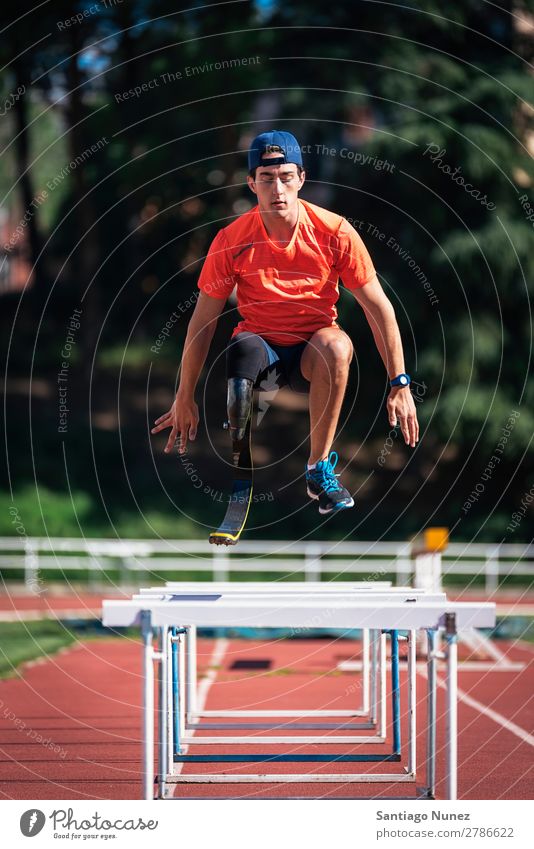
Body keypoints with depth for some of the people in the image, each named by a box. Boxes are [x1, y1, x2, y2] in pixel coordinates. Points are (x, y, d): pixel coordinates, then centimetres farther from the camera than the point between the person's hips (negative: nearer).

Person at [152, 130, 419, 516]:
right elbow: (203, 320, -1)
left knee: (336, 344, -35)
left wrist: (400, 384, -9)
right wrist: (185, 397, 1)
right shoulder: (232, 240, -10)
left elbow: (379, 308, -6)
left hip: (312, 353, 0)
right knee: (243, 349, -37)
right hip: (259, 342, 0)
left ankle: (319, 468, -20)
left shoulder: (334, 232, -12)